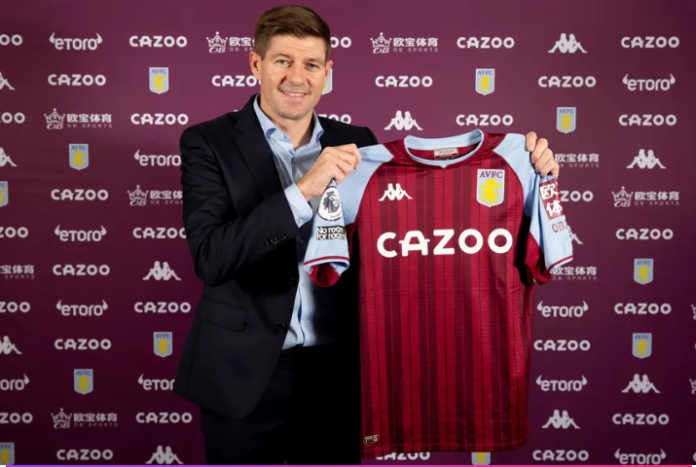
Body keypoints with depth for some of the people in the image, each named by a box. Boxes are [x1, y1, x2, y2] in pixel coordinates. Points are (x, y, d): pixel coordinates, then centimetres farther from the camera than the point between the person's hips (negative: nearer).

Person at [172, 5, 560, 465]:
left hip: (339, 374, 3)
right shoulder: (209, 142, -6)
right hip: (246, 375, -2)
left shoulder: (354, 144, 4)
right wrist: (304, 190, -28)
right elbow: (210, 258, -18)